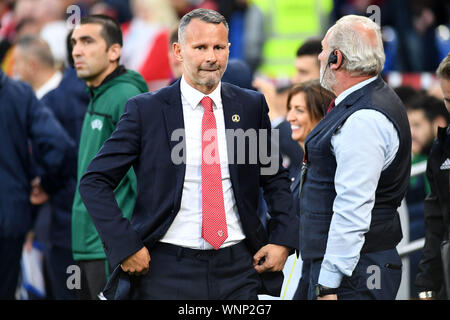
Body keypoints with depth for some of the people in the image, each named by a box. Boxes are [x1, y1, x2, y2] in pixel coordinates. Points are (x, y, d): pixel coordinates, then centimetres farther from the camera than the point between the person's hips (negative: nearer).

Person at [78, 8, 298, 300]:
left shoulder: (251, 106, 7)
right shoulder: (146, 110, -3)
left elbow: (276, 179, 16)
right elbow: (94, 182, -2)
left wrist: (282, 240, 2)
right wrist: (126, 246, -10)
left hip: (238, 268, 3)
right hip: (167, 272, -2)